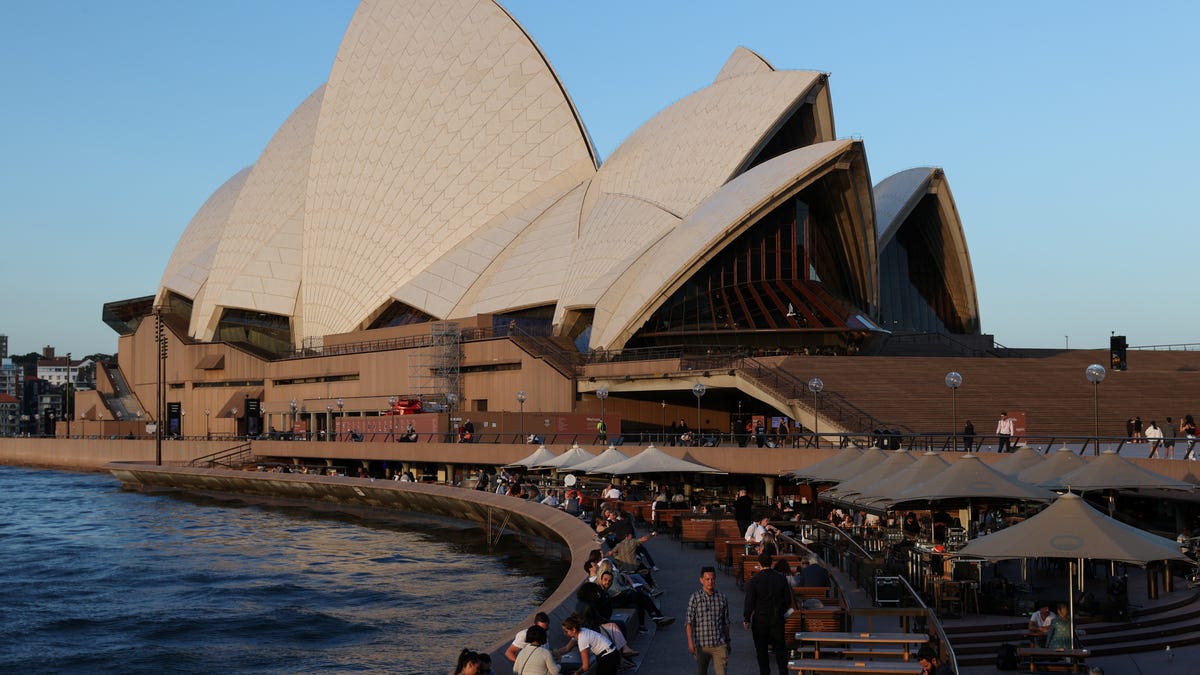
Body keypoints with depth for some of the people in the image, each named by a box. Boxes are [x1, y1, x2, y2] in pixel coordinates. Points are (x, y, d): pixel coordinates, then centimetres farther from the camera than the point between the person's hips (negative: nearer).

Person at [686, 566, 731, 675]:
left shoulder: (722, 598, 4)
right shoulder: (695, 598, -4)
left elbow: (726, 622, 13)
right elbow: (689, 623, -5)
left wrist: (728, 641, 17)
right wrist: (690, 643, -12)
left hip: (719, 645, 1)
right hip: (701, 645, -1)